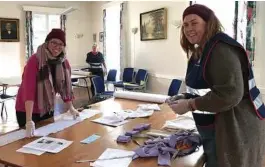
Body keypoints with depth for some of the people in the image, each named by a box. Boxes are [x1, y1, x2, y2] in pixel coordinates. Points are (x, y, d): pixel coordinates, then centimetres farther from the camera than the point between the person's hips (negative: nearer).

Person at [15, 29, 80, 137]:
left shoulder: (64, 62, -6)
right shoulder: (34, 60, -25)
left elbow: (66, 85, 3)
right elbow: (29, 89, -33)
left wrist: (71, 108, 6)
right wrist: (29, 121, -42)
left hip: (47, 109, 6)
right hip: (27, 111, -6)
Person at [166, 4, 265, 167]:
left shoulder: (222, 49, -21)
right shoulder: (200, 51, 10)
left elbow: (229, 95, -31)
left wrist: (189, 105, -23)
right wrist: (184, 97, 0)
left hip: (235, 130, -9)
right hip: (216, 129, 9)